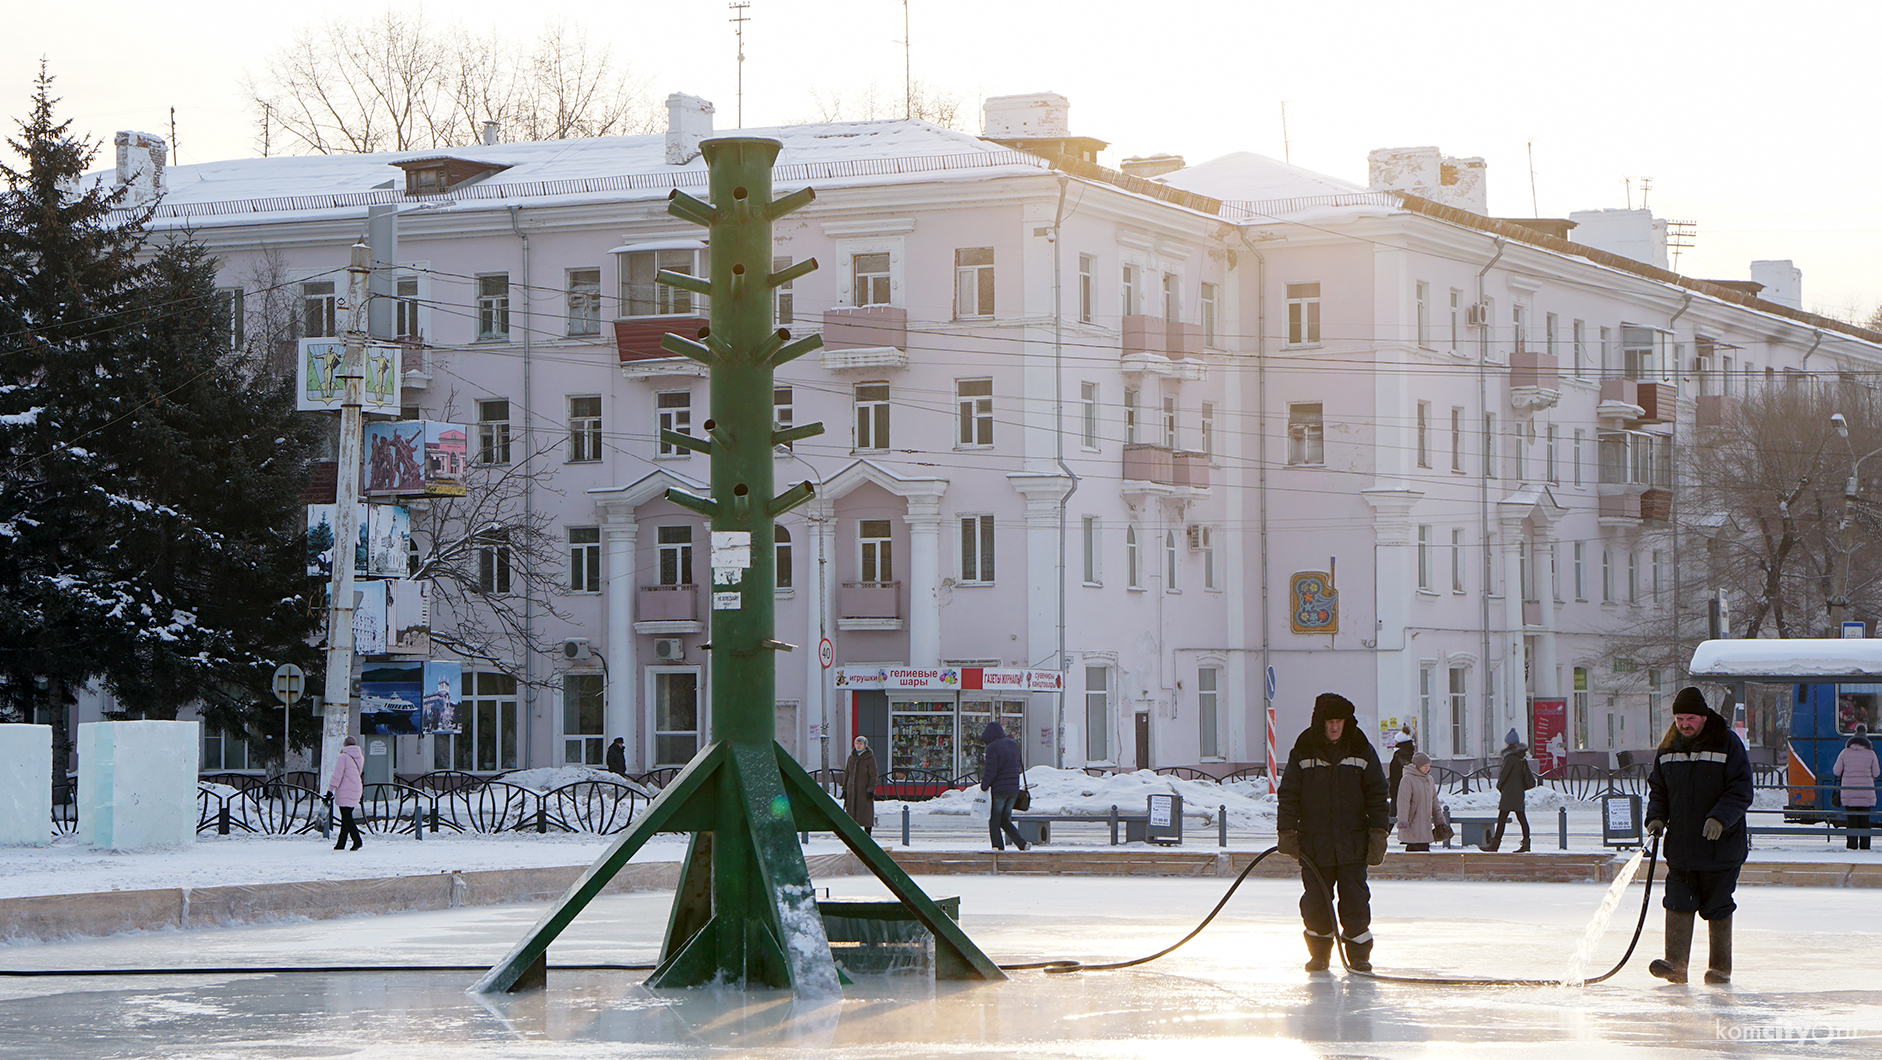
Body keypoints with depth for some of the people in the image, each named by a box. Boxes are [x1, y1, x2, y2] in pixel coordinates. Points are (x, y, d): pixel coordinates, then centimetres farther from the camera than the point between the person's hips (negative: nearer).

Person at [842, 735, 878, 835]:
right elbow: (846, 774, 15)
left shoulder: (870, 758, -4)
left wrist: (871, 790, -14)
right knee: (852, 812, 2)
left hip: (864, 789, -5)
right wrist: (844, 789, 10)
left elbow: (873, 775, -6)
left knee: (866, 812, -5)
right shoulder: (851, 758, 10)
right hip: (852, 789, 5)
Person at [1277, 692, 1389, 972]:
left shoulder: (1361, 750, 3)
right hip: (1314, 842, 0)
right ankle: (1319, 953, 17)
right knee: (1316, 901, 2)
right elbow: (1289, 794, 4)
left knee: (1355, 901, -3)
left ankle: (1359, 953, 8)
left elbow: (1377, 795, 5)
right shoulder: (1303, 752, 1)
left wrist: (1378, 834, 0)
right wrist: (1287, 831, -3)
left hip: (1353, 842, 0)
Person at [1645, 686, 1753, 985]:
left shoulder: (1727, 744, -7)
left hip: (1721, 845, -4)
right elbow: (1658, 789, 18)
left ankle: (1720, 967, 12)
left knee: (1717, 908, 3)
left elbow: (1741, 791, -10)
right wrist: (1656, 817, 0)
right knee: (1678, 903, -5)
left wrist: (1720, 817, -24)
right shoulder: (1668, 748, 8)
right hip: (1680, 845, 4)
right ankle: (1675, 964, -8)